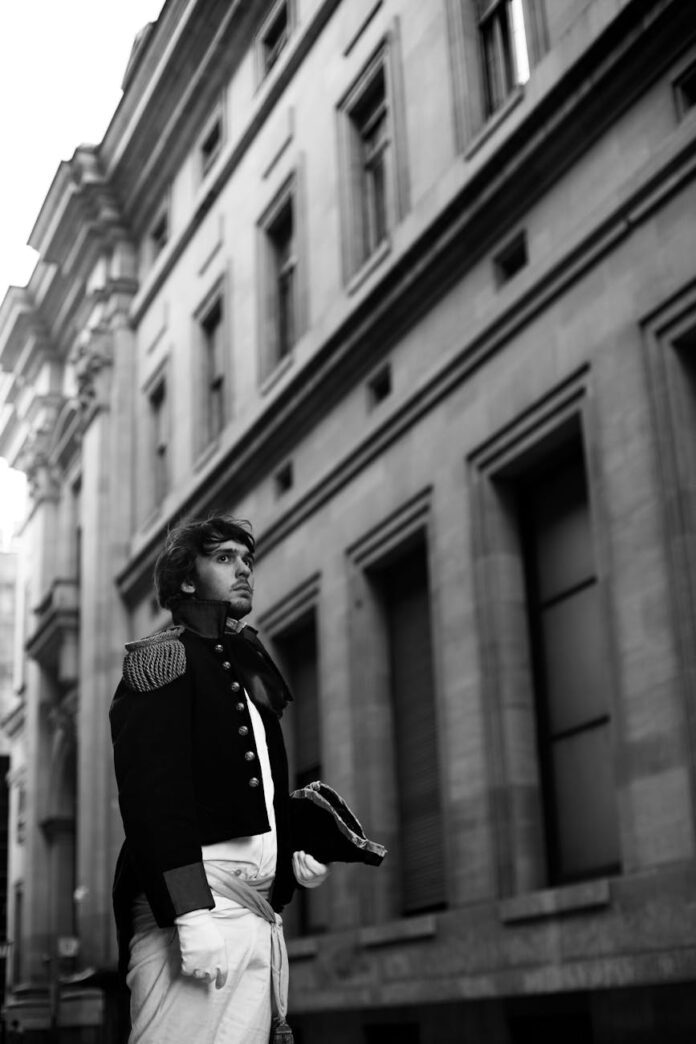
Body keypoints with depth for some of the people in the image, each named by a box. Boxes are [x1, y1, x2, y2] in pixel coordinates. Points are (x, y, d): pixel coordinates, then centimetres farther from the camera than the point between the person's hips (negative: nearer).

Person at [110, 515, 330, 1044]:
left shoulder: (248, 667, 23)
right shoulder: (163, 656, -2)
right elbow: (152, 795, -14)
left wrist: (294, 850, 10)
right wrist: (191, 914, -22)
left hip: (260, 915, 8)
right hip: (197, 901, -8)